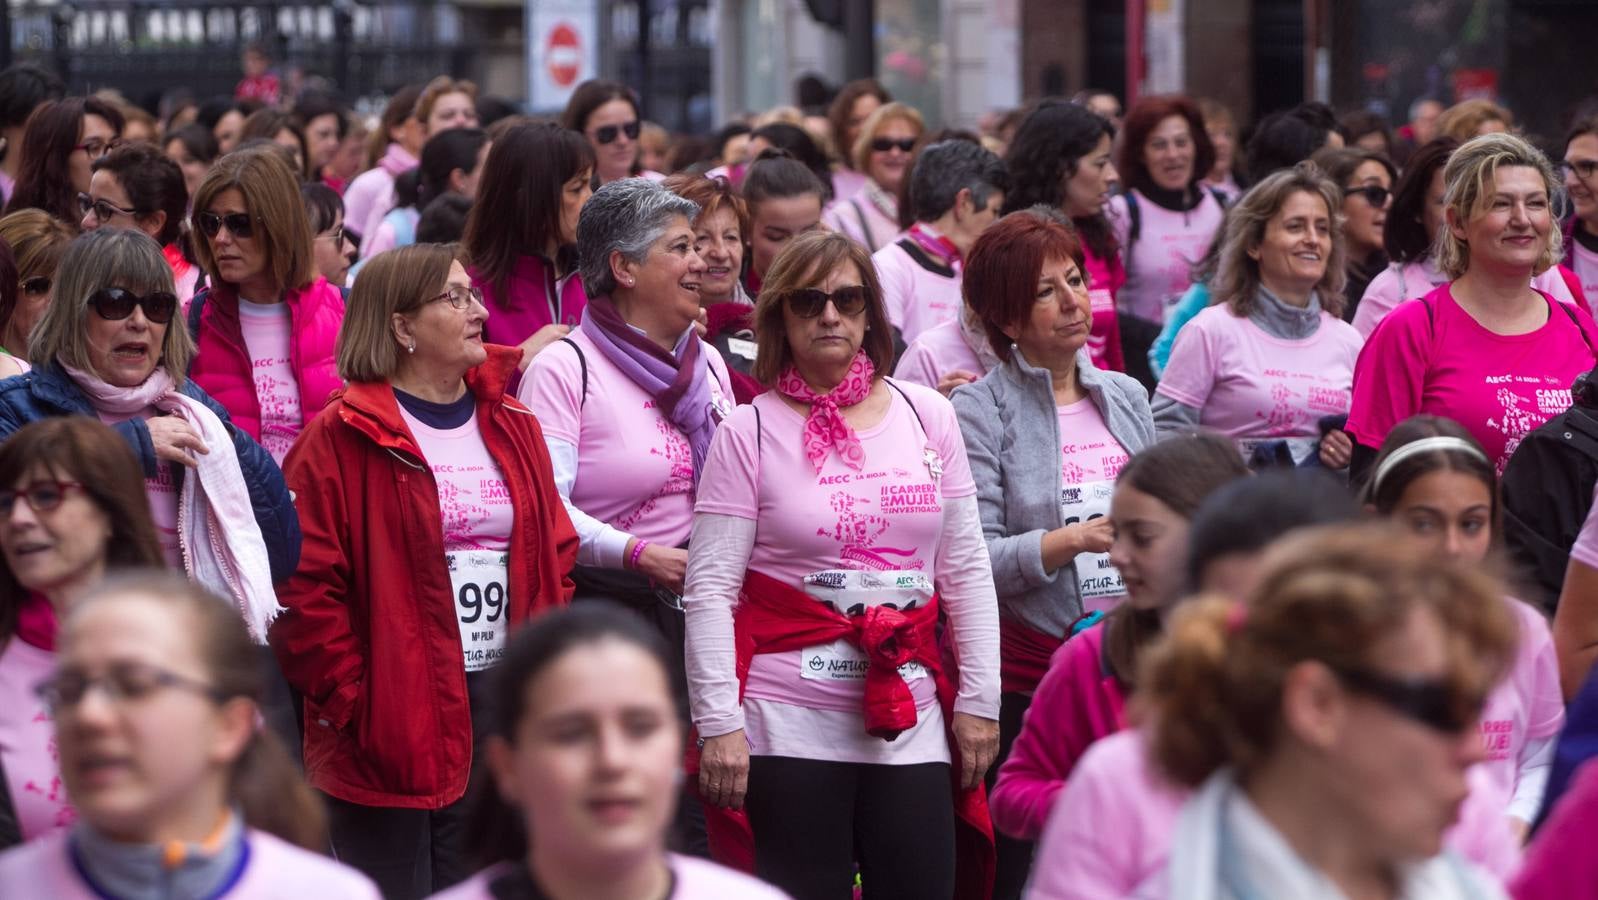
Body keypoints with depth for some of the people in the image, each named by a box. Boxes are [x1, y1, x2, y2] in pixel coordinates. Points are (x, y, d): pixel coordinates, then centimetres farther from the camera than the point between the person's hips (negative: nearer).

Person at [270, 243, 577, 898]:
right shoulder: (343, 438, -7)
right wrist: (352, 703, -15)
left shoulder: (514, 430, 13)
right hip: (390, 730, -6)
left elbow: (556, 561, 15)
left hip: (508, 714, 6)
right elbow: (305, 586, -11)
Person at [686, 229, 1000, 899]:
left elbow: (965, 570, 11)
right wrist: (718, 725, -12)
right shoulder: (749, 433, -2)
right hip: (789, 726, -3)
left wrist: (978, 699, 7)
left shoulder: (927, 416, 8)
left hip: (912, 718, 3)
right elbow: (708, 592, -5)